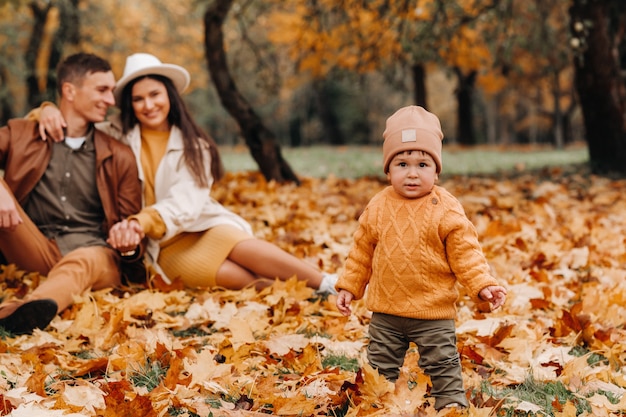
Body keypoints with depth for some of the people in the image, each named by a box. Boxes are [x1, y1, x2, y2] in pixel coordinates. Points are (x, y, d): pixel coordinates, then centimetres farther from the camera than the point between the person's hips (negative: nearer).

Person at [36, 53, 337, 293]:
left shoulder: (193, 145, 2)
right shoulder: (117, 137, 5)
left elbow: (185, 203, -14)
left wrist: (142, 222, -33)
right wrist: (49, 112, -13)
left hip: (203, 226, 1)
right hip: (164, 245, -1)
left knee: (238, 245, -35)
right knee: (195, 266, -36)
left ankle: (329, 286, -37)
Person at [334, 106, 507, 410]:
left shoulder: (446, 210, -10)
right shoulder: (377, 207, 0)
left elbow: (465, 253, -8)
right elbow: (362, 251, 10)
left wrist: (482, 285, -19)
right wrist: (349, 286, 10)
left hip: (433, 311, -3)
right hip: (385, 310, 4)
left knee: (443, 365, 4)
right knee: (380, 367, 14)